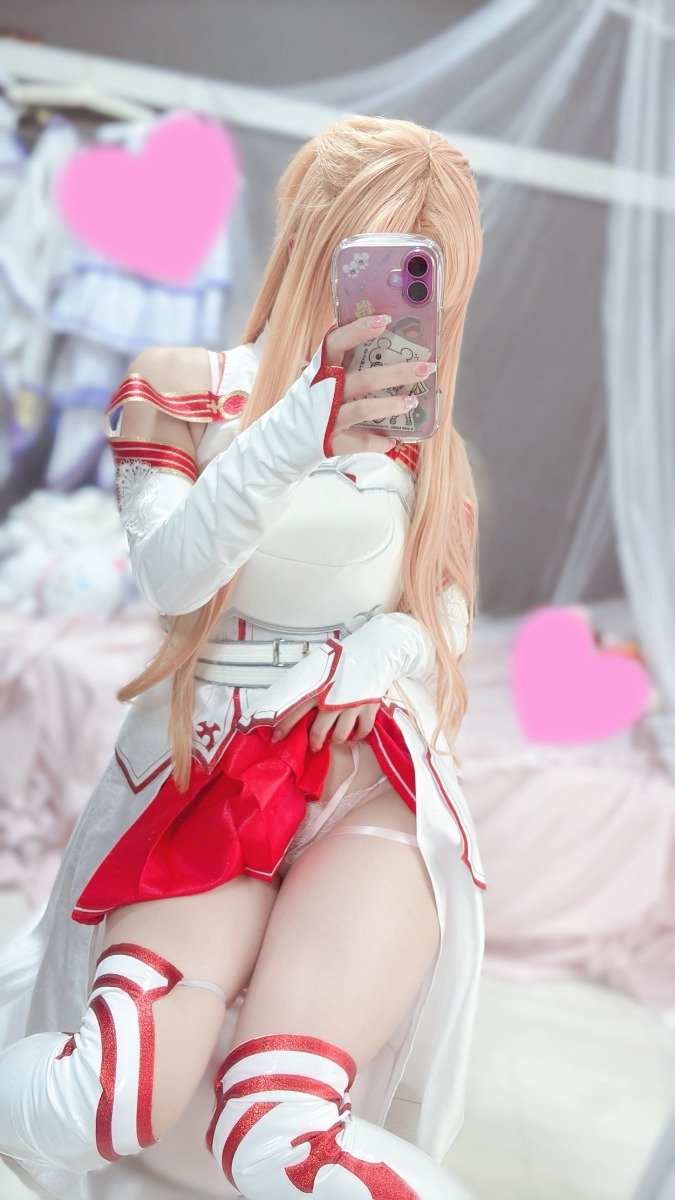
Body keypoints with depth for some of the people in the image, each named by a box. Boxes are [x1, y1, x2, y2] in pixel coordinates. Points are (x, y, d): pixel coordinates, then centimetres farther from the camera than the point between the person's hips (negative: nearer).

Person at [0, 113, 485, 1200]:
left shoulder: (418, 428, 15)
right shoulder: (185, 387, 5)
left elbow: (449, 612, 13)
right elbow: (174, 573, -11)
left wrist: (387, 645, -10)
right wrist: (295, 434, -27)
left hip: (372, 773, 1)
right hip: (206, 770, 0)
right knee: (106, 1111, -19)